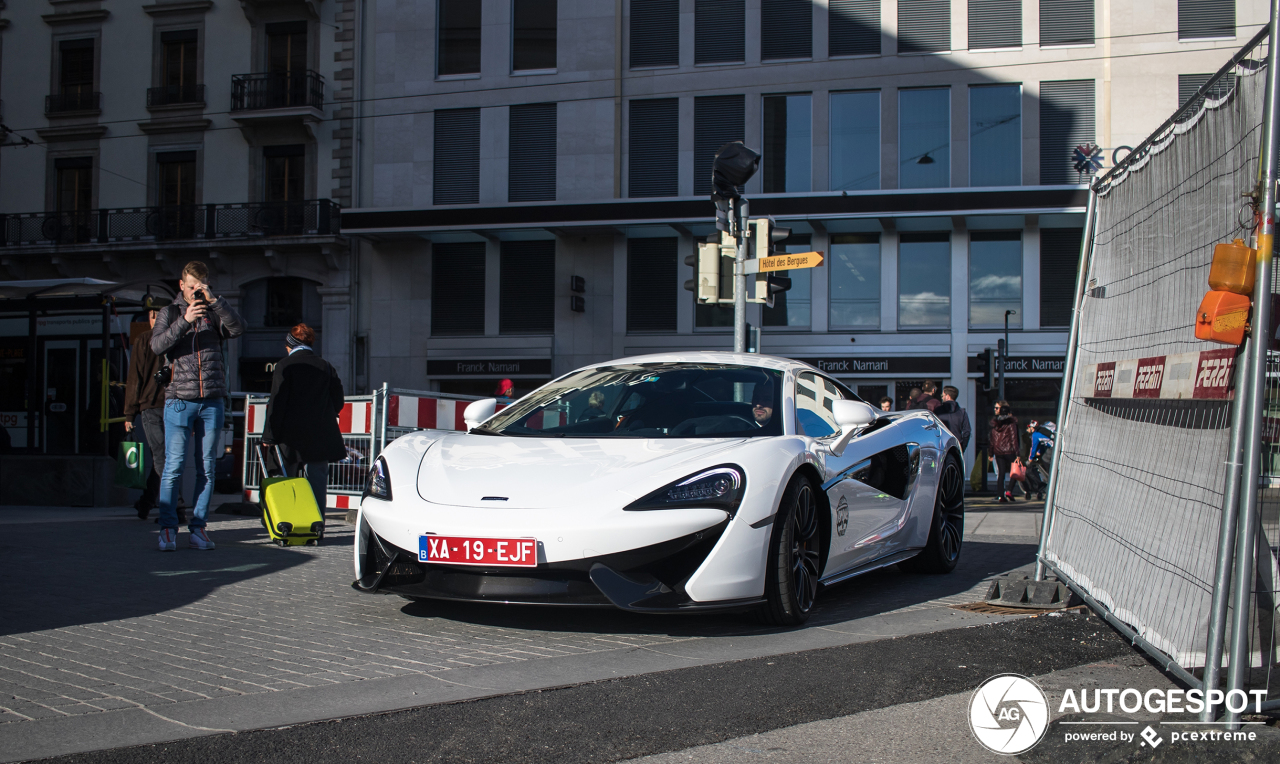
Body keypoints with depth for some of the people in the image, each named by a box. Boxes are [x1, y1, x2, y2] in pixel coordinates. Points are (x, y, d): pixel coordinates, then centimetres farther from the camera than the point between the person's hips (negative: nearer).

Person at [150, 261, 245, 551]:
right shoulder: (170, 313, 10)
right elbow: (157, 345, -6)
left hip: (212, 400, 1)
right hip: (180, 399, -1)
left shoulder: (215, 313, 11)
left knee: (207, 468, 4)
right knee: (174, 467, -5)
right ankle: (167, 528, 2)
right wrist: (184, 321, -19)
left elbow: (238, 328, -9)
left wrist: (214, 300, -18)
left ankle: (199, 528, 10)